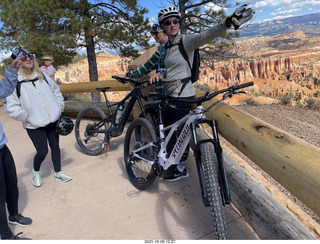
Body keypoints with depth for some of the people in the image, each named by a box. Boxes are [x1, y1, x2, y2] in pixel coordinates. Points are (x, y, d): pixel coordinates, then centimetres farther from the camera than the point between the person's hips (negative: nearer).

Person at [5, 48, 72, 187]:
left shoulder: (42, 75, 7)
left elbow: (55, 90, 19)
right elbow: (11, 107, -8)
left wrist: (60, 105, 10)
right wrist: (26, 117, -12)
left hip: (53, 120, 5)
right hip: (34, 125, -4)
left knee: (55, 146, 12)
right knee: (42, 152, -6)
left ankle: (58, 173, 31)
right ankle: (36, 172, 27)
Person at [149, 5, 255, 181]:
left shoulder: (186, 41, -10)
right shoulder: (166, 47, 12)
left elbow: (206, 35, -27)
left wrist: (227, 23, -44)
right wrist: (158, 75, -3)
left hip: (182, 95, -8)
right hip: (169, 95, 8)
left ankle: (181, 169, 18)